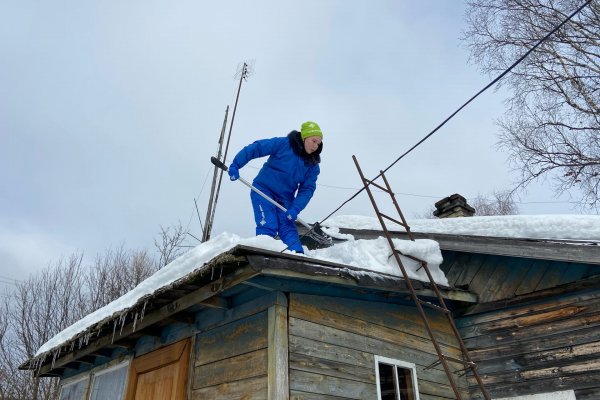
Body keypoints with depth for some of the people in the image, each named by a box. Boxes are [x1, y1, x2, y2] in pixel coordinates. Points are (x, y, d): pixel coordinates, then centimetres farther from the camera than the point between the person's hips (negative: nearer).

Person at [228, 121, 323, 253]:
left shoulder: (313, 165, 3)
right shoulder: (283, 144, -11)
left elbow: (307, 189, -3)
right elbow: (255, 148, -12)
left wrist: (295, 209, -17)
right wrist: (236, 165, -20)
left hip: (285, 199, 4)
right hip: (263, 190, -4)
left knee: (288, 230, -6)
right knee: (268, 227, -16)